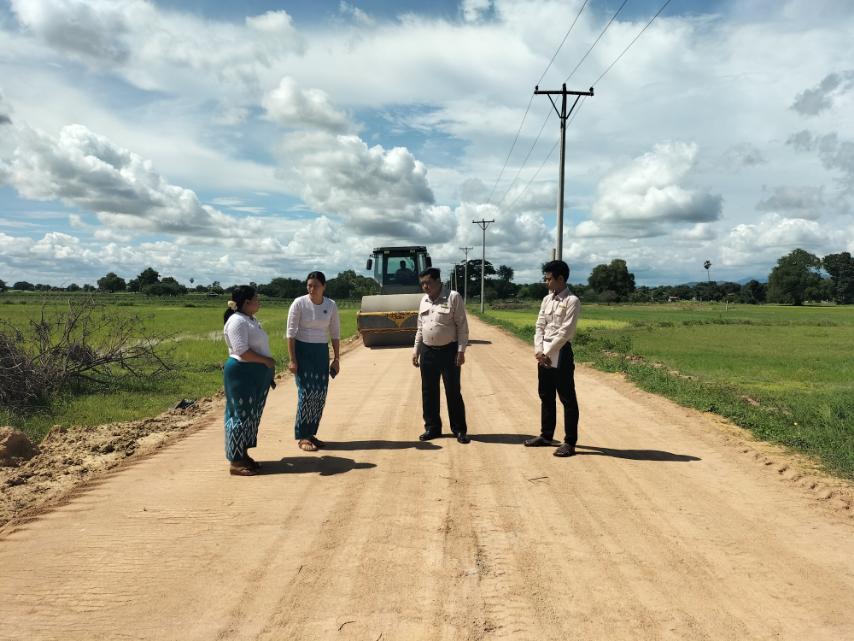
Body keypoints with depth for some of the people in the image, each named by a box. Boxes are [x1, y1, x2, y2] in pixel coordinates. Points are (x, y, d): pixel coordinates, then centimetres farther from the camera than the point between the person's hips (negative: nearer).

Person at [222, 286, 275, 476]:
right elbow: (243, 352, -24)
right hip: (242, 374, -10)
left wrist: (268, 368, 14)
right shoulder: (237, 321, -16)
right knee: (241, 416, -4)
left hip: (256, 375, 10)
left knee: (252, 416, 15)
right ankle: (235, 462, 4)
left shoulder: (251, 320, 15)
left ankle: (244, 454, 26)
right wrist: (266, 361, -16)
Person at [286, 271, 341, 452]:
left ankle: (311, 433, 20)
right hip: (302, 350, -4)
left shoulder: (331, 305, -1)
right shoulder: (299, 304, -10)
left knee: (320, 394, 5)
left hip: (321, 352, 4)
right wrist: (292, 359, -12)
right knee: (306, 393, -8)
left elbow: (335, 333, 6)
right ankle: (302, 437, 3)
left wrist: (337, 359, 4)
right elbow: (291, 333, -8)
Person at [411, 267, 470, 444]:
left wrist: (461, 350, -15)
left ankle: (459, 429, 12)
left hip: (448, 351, -6)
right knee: (428, 392, 10)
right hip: (427, 351, 6)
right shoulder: (424, 301, 10)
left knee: (453, 391, 1)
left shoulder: (453, 297, -9)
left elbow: (462, 326, -10)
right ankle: (432, 427, 22)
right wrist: (416, 349, 13)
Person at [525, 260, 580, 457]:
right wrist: (538, 351, -5)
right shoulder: (546, 300, 11)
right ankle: (546, 435, 29)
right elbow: (539, 326, 9)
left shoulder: (572, 301, -11)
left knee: (567, 399, 0)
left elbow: (565, 332, -16)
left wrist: (548, 353, -14)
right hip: (544, 354, 8)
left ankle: (570, 442, 7)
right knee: (546, 396, 16)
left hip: (560, 354, -7)